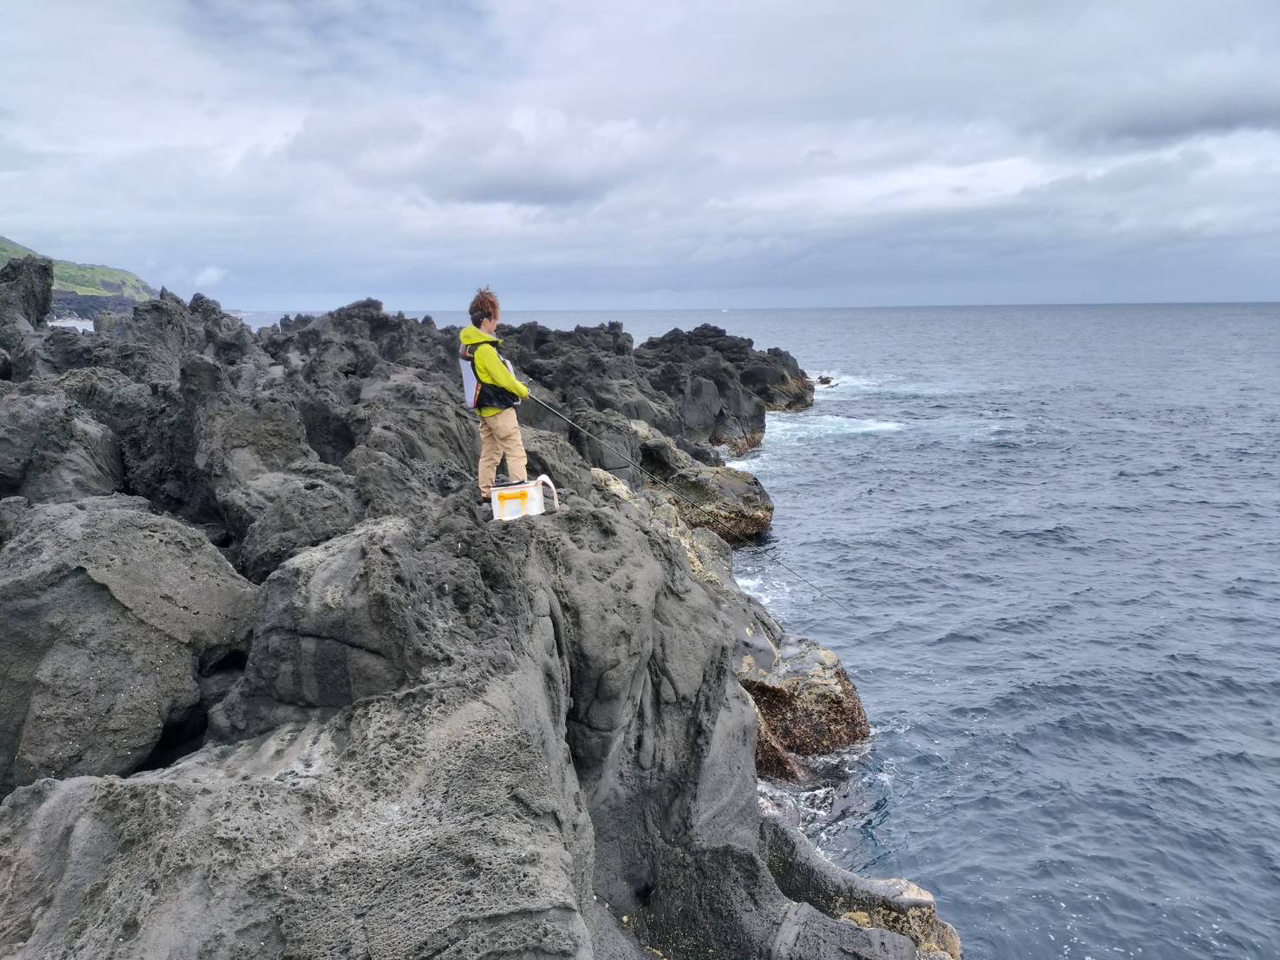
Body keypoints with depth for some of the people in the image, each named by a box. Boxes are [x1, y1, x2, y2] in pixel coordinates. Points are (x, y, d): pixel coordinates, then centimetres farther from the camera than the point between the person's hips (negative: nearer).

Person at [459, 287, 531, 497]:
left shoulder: (468, 344, 7)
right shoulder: (485, 349, -21)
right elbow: (503, 377, -18)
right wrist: (523, 391, -1)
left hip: (484, 407, 9)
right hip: (499, 408, -9)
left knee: (489, 454, 14)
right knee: (515, 452, -6)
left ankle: (486, 494, 18)